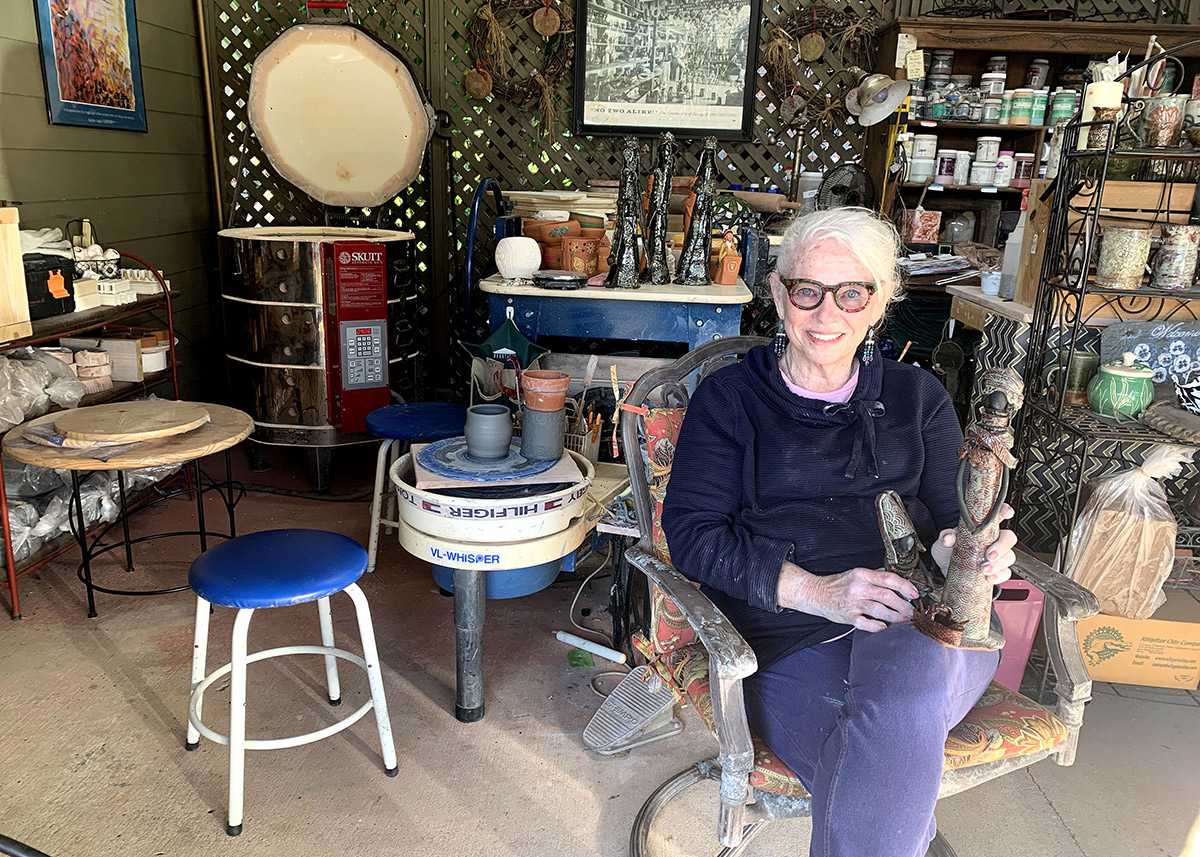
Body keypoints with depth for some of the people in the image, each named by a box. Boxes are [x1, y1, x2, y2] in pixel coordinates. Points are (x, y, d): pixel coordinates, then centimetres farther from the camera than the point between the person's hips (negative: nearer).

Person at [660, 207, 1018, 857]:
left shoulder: (916, 396, 18)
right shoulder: (728, 398, 8)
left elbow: (951, 516, 14)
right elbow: (691, 533, -2)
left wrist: (959, 548, -13)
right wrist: (817, 591, -16)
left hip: (925, 626, 3)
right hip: (791, 640, -2)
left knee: (904, 692, -33)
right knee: (888, 771, -32)